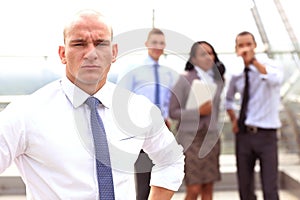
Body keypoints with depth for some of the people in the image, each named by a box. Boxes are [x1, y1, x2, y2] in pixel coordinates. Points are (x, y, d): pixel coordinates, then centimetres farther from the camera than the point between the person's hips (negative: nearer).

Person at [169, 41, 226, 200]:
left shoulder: (218, 80, 10)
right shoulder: (184, 79, -6)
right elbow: (173, 112, -8)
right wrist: (198, 111, -17)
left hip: (211, 137, 5)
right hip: (191, 138, -5)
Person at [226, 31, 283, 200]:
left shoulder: (269, 65, -8)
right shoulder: (236, 74, 6)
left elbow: (276, 79, -34)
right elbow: (229, 98, 25)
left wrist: (253, 61, -35)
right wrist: (233, 119, 10)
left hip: (266, 134, -4)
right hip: (243, 134, 5)